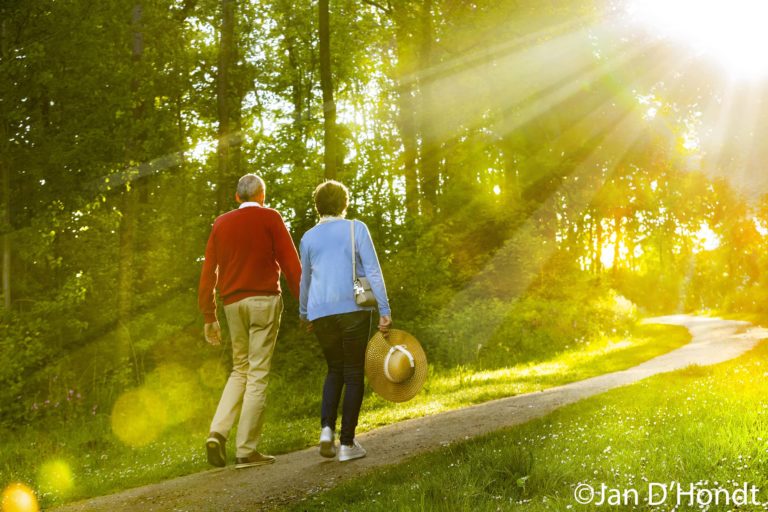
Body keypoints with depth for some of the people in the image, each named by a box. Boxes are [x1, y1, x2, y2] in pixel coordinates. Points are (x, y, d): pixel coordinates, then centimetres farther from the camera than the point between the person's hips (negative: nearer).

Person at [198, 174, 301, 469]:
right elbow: (290, 263, -4)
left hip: (233, 303, 4)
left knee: (240, 370, 17)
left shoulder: (221, 224, 13)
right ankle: (246, 450, -4)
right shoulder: (270, 218, 2)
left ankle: (218, 432, -1)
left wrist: (209, 316, 15)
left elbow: (208, 272, 11)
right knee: (258, 373, -2)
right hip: (264, 300, -4)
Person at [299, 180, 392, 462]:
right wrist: (384, 310, -8)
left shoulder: (308, 237, 11)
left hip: (320, 313, 3)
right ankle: (347, 443, 2)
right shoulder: (356, 229, 1)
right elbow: (373, 271, -7)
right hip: (353, 309, -3)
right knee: (354, 373, 5)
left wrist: (304, 314, 34)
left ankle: (327, 427, 1)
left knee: (334, 369, 20)